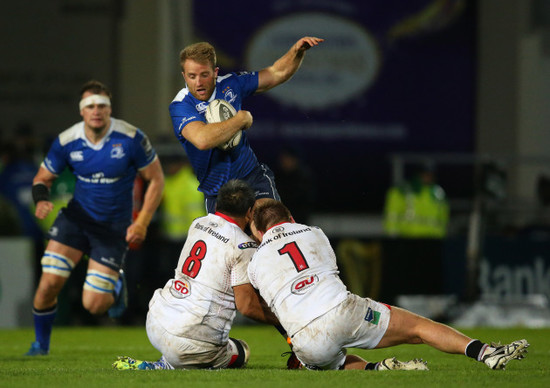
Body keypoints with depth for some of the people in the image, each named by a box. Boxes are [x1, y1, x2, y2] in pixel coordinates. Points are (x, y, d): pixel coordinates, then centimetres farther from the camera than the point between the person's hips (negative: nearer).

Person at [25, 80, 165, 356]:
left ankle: (116, 286, 32)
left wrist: (142, 223, -12)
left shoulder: (131, 139, -15)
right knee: (48, 283, -14)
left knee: (93, 305, -6)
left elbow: (156, 179, -5)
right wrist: (41, 199, -20)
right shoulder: (66, 141, -9)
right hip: (75, 218, 2)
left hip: (114, 227, -2)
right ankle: (41, 343, 13)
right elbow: (43, 177, 4)